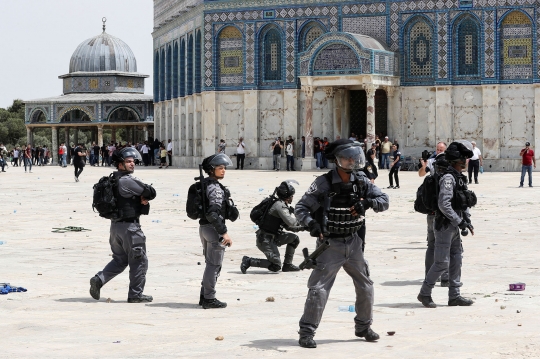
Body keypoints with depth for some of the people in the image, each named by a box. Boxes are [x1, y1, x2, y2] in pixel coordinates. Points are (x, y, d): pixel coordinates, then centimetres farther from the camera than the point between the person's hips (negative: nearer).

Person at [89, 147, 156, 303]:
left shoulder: (113, 180, 13)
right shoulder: (127, 181, -17)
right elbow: (151, 193, -16)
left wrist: (143, 199, -5)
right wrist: (146, 198, 4)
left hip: (115, 224, 9)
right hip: (130, 226, -9)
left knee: (120, 259, 19)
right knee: (139, 261, 3)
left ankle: (99, 279, 4)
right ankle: (135, 294, 9)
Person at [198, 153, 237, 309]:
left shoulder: (205, 185, 13)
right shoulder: (215, 188, -18)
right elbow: (214, 213, -25)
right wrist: (224, 232, -23)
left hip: (203, 226, 10)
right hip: (213, 228, -10)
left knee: (210, 263, 18)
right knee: (214, 265, -3)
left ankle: (204, 296, 23)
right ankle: (209, 299, 1)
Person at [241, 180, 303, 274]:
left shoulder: (283, 205, 13)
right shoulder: (280, 206, -19)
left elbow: (288, 226, 21)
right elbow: (290, 222, -29)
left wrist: (302, 227, 10)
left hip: (273, 237, 10)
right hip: (265, 239, -10)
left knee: (294, 238, 12)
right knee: (276, 266, -11)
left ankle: (287, 265, 16)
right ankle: (248, 261, -5)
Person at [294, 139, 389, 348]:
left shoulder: (361, 182, 1)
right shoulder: (324, 183, -13)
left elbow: (384, 201, 0)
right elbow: (300, 208, -13)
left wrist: (368, 202, -21)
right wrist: (312, 224, -32)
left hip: (353, 243, 5)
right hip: (330, 244, -5)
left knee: (365, 286, 13)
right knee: (318, 288, -9)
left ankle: (363, 326, 32)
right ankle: (306, 332, -1)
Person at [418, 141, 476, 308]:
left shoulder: (460, 178, 12)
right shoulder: (448, 178, -18)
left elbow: (465, 202, 20)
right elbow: (444, 205, -24)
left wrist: (467, 221, 11)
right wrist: (460, 221, -19)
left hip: (454, 226, 10)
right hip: (445, 225, -10)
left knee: (456, 260, 11)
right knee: (442, 263, -6)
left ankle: (454, 296, 17)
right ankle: (424, 293, 7)